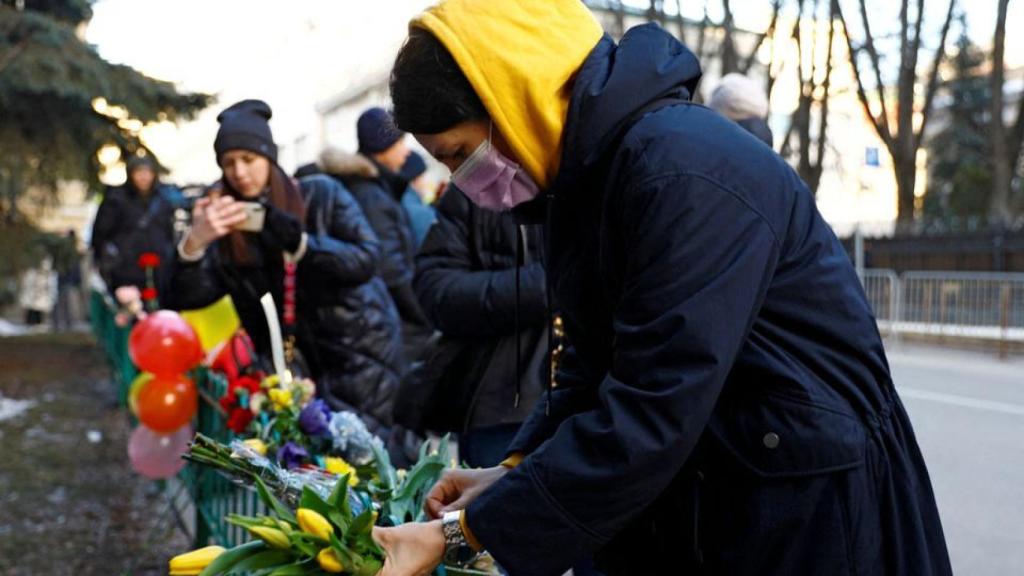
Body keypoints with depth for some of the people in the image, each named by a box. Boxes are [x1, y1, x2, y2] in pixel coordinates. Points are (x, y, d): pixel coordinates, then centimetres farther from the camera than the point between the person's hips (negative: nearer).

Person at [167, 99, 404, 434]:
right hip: (295, 369, 3)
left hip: (360, 353, -2)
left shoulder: (320, 193, -4)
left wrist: (299, 242, -26)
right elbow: (188, 297, -9)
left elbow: (367, 258, -12)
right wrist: (194, 243, -29)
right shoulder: (227, 225, 2)